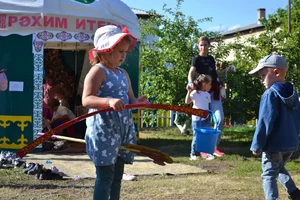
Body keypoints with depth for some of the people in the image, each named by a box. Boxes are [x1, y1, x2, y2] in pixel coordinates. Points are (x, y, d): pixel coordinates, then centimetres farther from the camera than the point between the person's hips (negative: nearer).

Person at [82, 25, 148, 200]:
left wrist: (137, 102, -5)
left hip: (123, 128, 8)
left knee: (117, 174, 13)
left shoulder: (124, 74, 16)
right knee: (105, 175, -8)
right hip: (103, 129, -8)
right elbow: (86, 99, -19)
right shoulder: (98, 71, -9)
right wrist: (109, 101, -34)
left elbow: (130, 99, 19)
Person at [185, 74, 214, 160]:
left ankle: (206, 153, 10)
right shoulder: (195, 93, -10)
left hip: (206, 119, 6)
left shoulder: (207, 94, 11)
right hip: (197, 119, -6)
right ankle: (194, 154, 10)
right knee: (196, 136, 0)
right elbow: (187, 101, -20)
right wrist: (189, 91, -29)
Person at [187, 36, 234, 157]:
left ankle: (215, 147, 6)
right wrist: (190, 82, -35)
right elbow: (191, 73, -15)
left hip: (215, 92, 5)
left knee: (220, 119, -3)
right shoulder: (196, 59, 0)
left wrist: (226, 70, 14)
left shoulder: (211, 59, 17)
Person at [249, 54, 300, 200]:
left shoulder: (271, 94, -18)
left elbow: (264, 122, -19)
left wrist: (257, 145, -13)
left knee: (269, 174, 4)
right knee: (279, 168, 28)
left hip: (274, 145, -8)